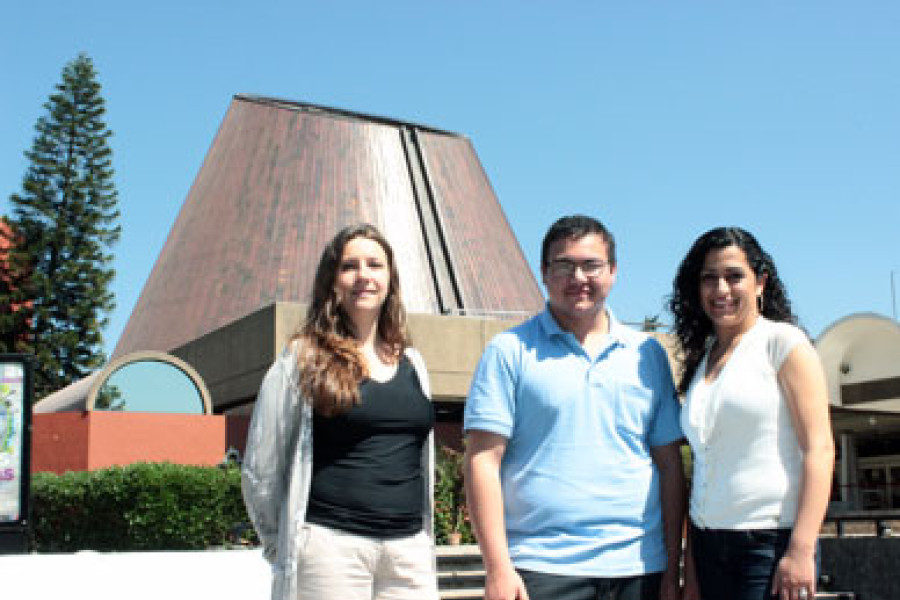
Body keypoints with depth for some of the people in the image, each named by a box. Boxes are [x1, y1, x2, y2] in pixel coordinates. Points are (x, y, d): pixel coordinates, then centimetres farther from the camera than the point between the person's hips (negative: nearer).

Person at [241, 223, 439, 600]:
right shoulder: (303, 360, 0)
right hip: (332, 546, -4)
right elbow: (259, 470, 1)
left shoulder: (411, 364, 14)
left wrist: (422, 541, 16)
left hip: (409, 548, 4)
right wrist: (286, 550, 5)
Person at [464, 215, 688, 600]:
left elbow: (669, 464, 11)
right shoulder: (510, 351, 1)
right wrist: (498, 569, -11)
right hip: (542, 569, -3)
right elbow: (483, 460, -4)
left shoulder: (648, 354, 11)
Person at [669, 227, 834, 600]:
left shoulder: (782, 341, -3)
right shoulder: (700, 360, 14)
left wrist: (801, 550, -17)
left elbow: (819, 448, -10)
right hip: (707, 544, 5)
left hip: (771, 540, -5)